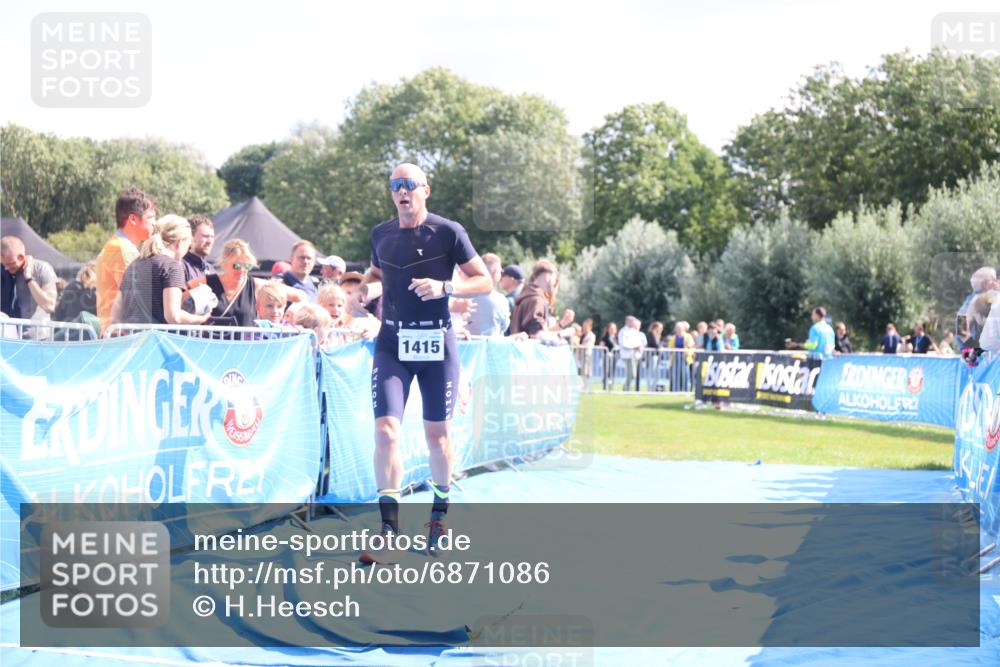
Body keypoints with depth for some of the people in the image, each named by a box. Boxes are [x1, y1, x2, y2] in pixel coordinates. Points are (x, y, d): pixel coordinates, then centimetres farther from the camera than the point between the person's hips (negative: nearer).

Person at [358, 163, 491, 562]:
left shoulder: (448, 232, -4)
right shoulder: (381, 234, 8)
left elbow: (484, 281, -1)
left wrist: (444, 287, -17)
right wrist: (369, 287, 3)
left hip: (437, 342, -2)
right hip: (392, 342, 2)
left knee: (437, 434, 7)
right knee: (386, 431, -12)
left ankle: (439, 513, 29)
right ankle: (389, 529, -11)